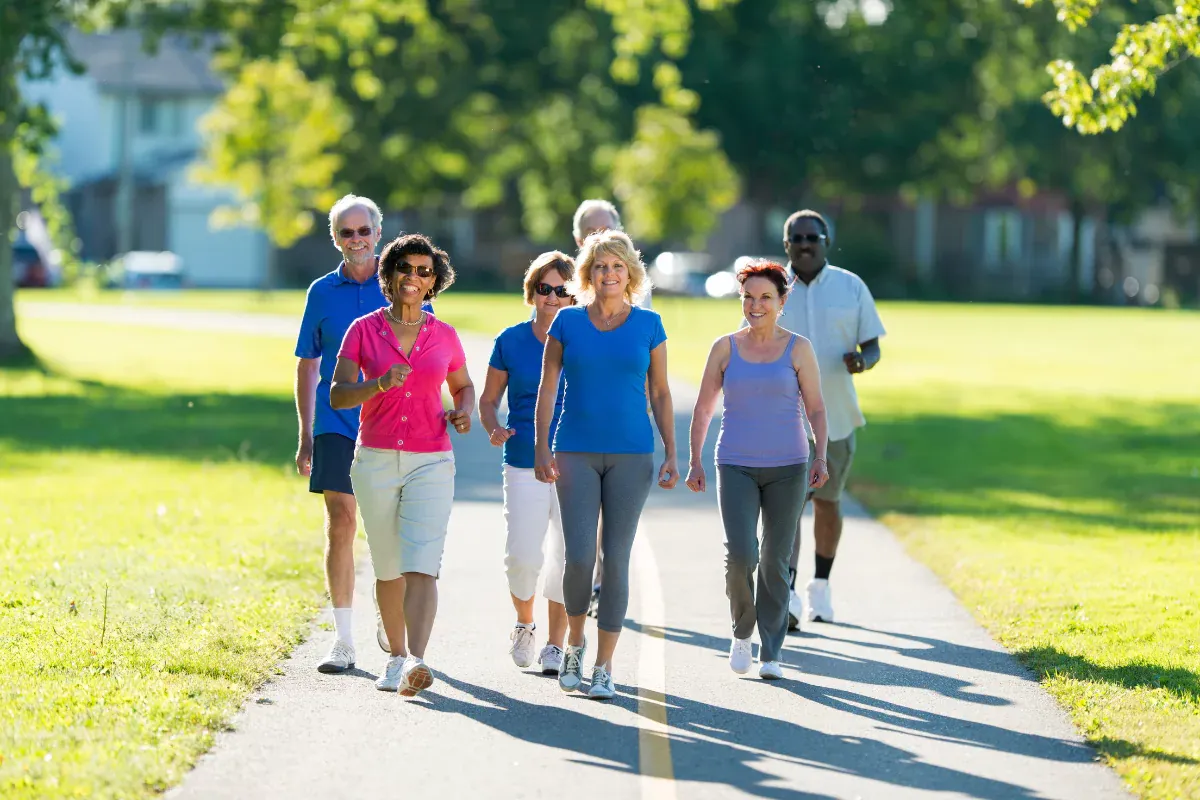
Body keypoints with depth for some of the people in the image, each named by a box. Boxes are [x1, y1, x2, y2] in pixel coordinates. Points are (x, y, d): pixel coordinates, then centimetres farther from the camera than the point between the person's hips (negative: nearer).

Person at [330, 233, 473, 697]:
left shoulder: (444, 337, 4)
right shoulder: (364, 330, 1)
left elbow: (464, 386, 20)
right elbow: (337, 396, -6)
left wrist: (463, 413, -2)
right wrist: (379, 384, -24)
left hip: (431, 463, -1)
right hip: (375, 462, 1)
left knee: (421, 567, -16)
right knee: (388, 568, 11)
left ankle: (416, 664, -29)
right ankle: (396, 656, 29)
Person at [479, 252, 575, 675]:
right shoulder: (510, 341, 4)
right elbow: (489, 398, 12)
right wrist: (494, 428, -9)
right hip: (524, 465, 0)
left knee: (568, 558, -2)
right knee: (522, 556, -8)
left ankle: (555, 644, 12)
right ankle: (524, 625, 21)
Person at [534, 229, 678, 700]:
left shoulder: (648, 325, 5)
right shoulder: (568, 322, 4)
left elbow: (660, 394, 8)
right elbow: (547, 387, 5)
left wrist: (671, 455, 1)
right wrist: (541, 448, -5)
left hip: (631, 456, 0)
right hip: (576, 453, 0)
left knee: (616, 559, -2)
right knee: (579, 557, -9)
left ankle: (604, 667, 5)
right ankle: (574, 641, 18)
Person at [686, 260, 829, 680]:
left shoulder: (798, 349, 2)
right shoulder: (725, 348, 5)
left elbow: (816, 408, 4)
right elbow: (703, 408, 10)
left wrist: (820, 457, -9)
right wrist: (695, 461, 5)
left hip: (787, 468, 0)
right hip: (736, 467, 0)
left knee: (776, 560, 2)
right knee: (741, 554, -15)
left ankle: (771, 653, 11)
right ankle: (742, 631, 10)